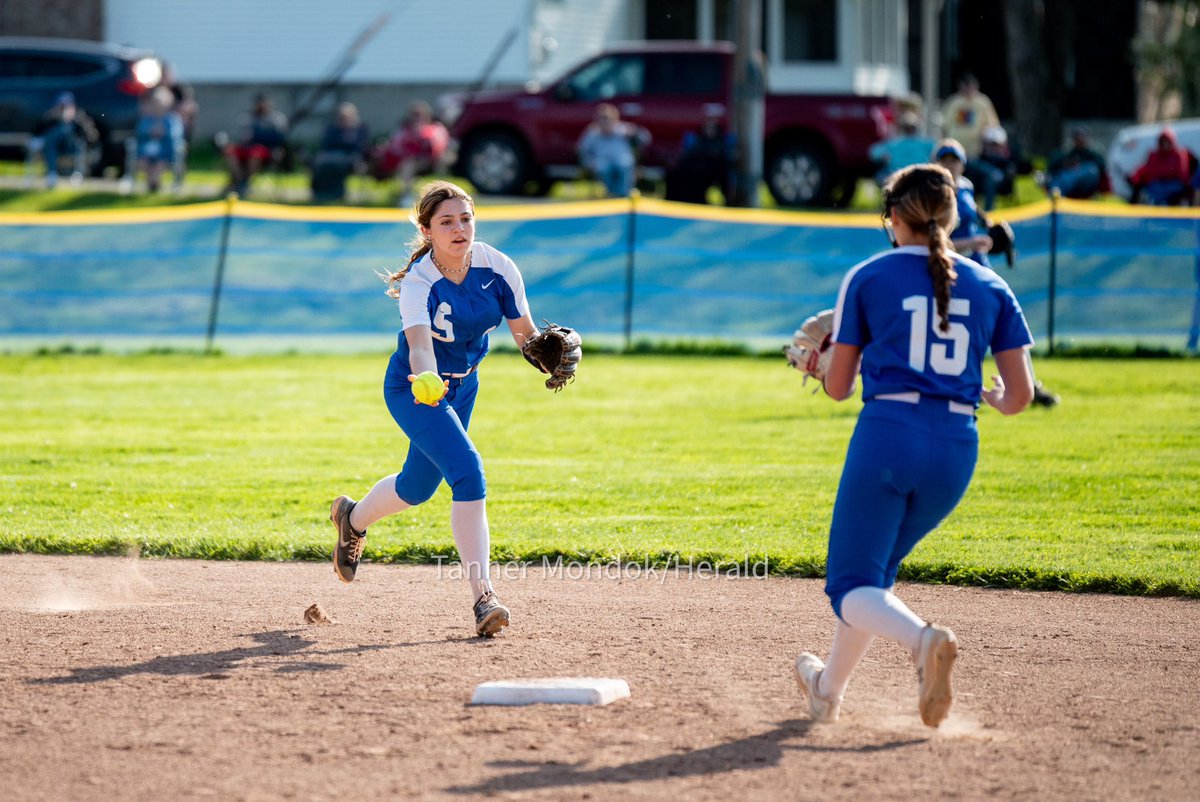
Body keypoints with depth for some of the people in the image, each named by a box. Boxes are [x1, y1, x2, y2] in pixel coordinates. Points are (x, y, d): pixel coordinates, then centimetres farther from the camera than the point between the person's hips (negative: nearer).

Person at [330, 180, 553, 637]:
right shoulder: (418, 283, -29)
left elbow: (525, 333, -9)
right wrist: (426, 379, -68)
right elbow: (418, 343, -47)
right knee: (467, 470, -24)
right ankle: (482, 596, -24)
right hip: (413, 389, -6)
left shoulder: (498, 268, -16)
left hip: (462, 387, 6)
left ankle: (353, 519, 52)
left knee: (417, 487, 19)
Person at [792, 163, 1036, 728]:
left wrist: (829, 358, 31)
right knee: (875, 569, 24)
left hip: (886, 436, -4)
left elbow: (837, 387, 8)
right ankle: (828, 691, 36)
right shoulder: (991, 288, 11)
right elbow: (1020, 395, 6)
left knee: (851, 587, -1)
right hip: (957, 448, 4)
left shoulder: (867, 278, 4)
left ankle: (922, 639, -32)